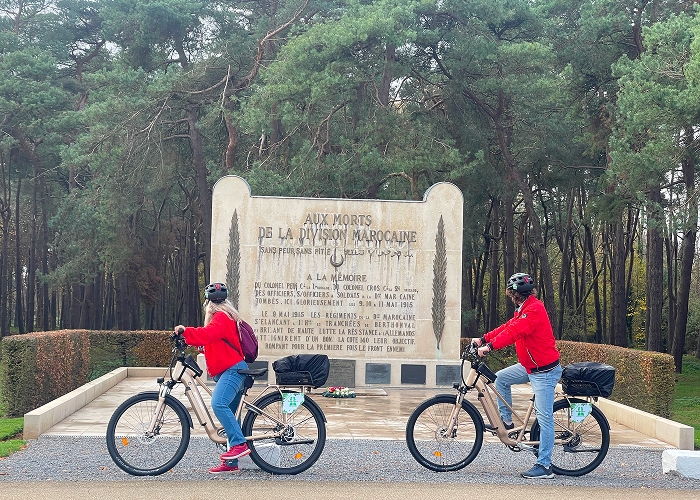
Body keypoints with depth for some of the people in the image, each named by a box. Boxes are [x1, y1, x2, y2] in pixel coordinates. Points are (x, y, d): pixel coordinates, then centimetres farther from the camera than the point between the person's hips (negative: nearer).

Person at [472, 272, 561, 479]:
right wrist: (483, 339, 7)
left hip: (545, 371, -10)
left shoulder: (534, 309, -21)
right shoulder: (524, 309, 13)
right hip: (530, 366, 10)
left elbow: (514, 331, -31)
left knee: (544, 417, -8)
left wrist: (490, 347, -36)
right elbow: (507, 327, 14)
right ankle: (507, 421, 21)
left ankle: (544, 466, -6)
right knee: (500, 378, 11)